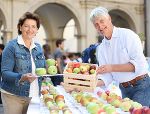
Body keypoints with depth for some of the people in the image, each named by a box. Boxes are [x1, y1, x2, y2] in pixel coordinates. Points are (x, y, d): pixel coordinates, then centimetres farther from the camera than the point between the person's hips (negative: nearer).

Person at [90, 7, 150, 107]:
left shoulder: (127, 35, -9)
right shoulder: (101, 49, 8)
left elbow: (138, 64, -18)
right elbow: (106, 77, 5)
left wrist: (112, 67, -23)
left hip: (141, 87, -5)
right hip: (124, 90, 6)